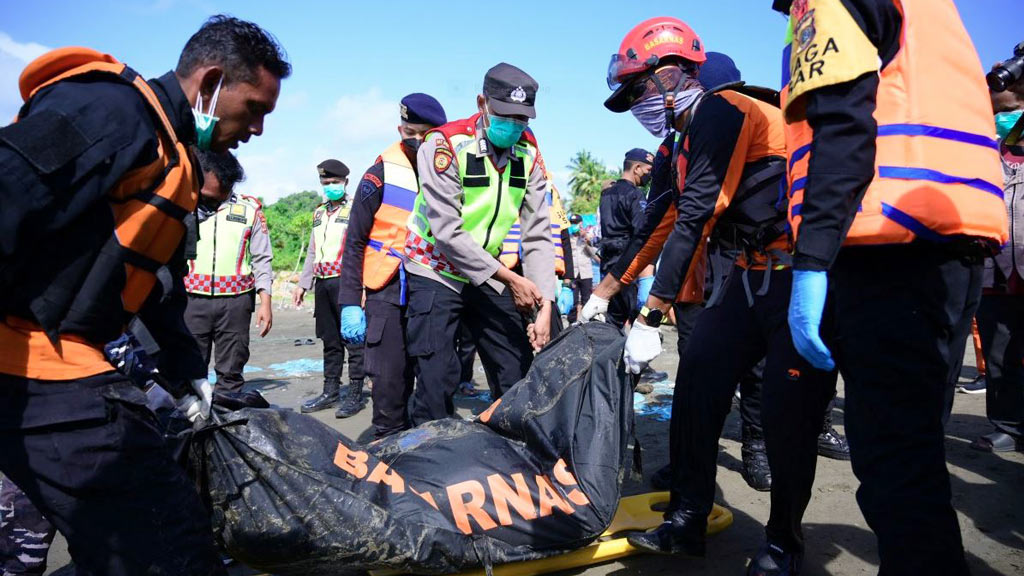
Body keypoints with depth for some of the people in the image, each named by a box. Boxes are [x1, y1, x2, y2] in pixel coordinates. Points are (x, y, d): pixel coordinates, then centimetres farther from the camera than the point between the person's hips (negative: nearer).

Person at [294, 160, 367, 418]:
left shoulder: (355, 209, -2)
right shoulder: (319, 213, 20)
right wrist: (302, 284, 19)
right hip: (323, 283, 7)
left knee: (353, 340, -3)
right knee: (329, 340, 12)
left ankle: (355, 394, 2)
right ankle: (330, 391, 20)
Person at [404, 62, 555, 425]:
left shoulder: (529, 154, -4)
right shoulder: (445, 145, -19)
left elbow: (537, 235, -7)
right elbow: (447, 232, -24)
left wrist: (544, 306, -16)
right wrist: (511, 280, -22)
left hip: (490, 276, 5)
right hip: (437, 274, -5)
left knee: (520, 377, 5)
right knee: (437, 381, -9)